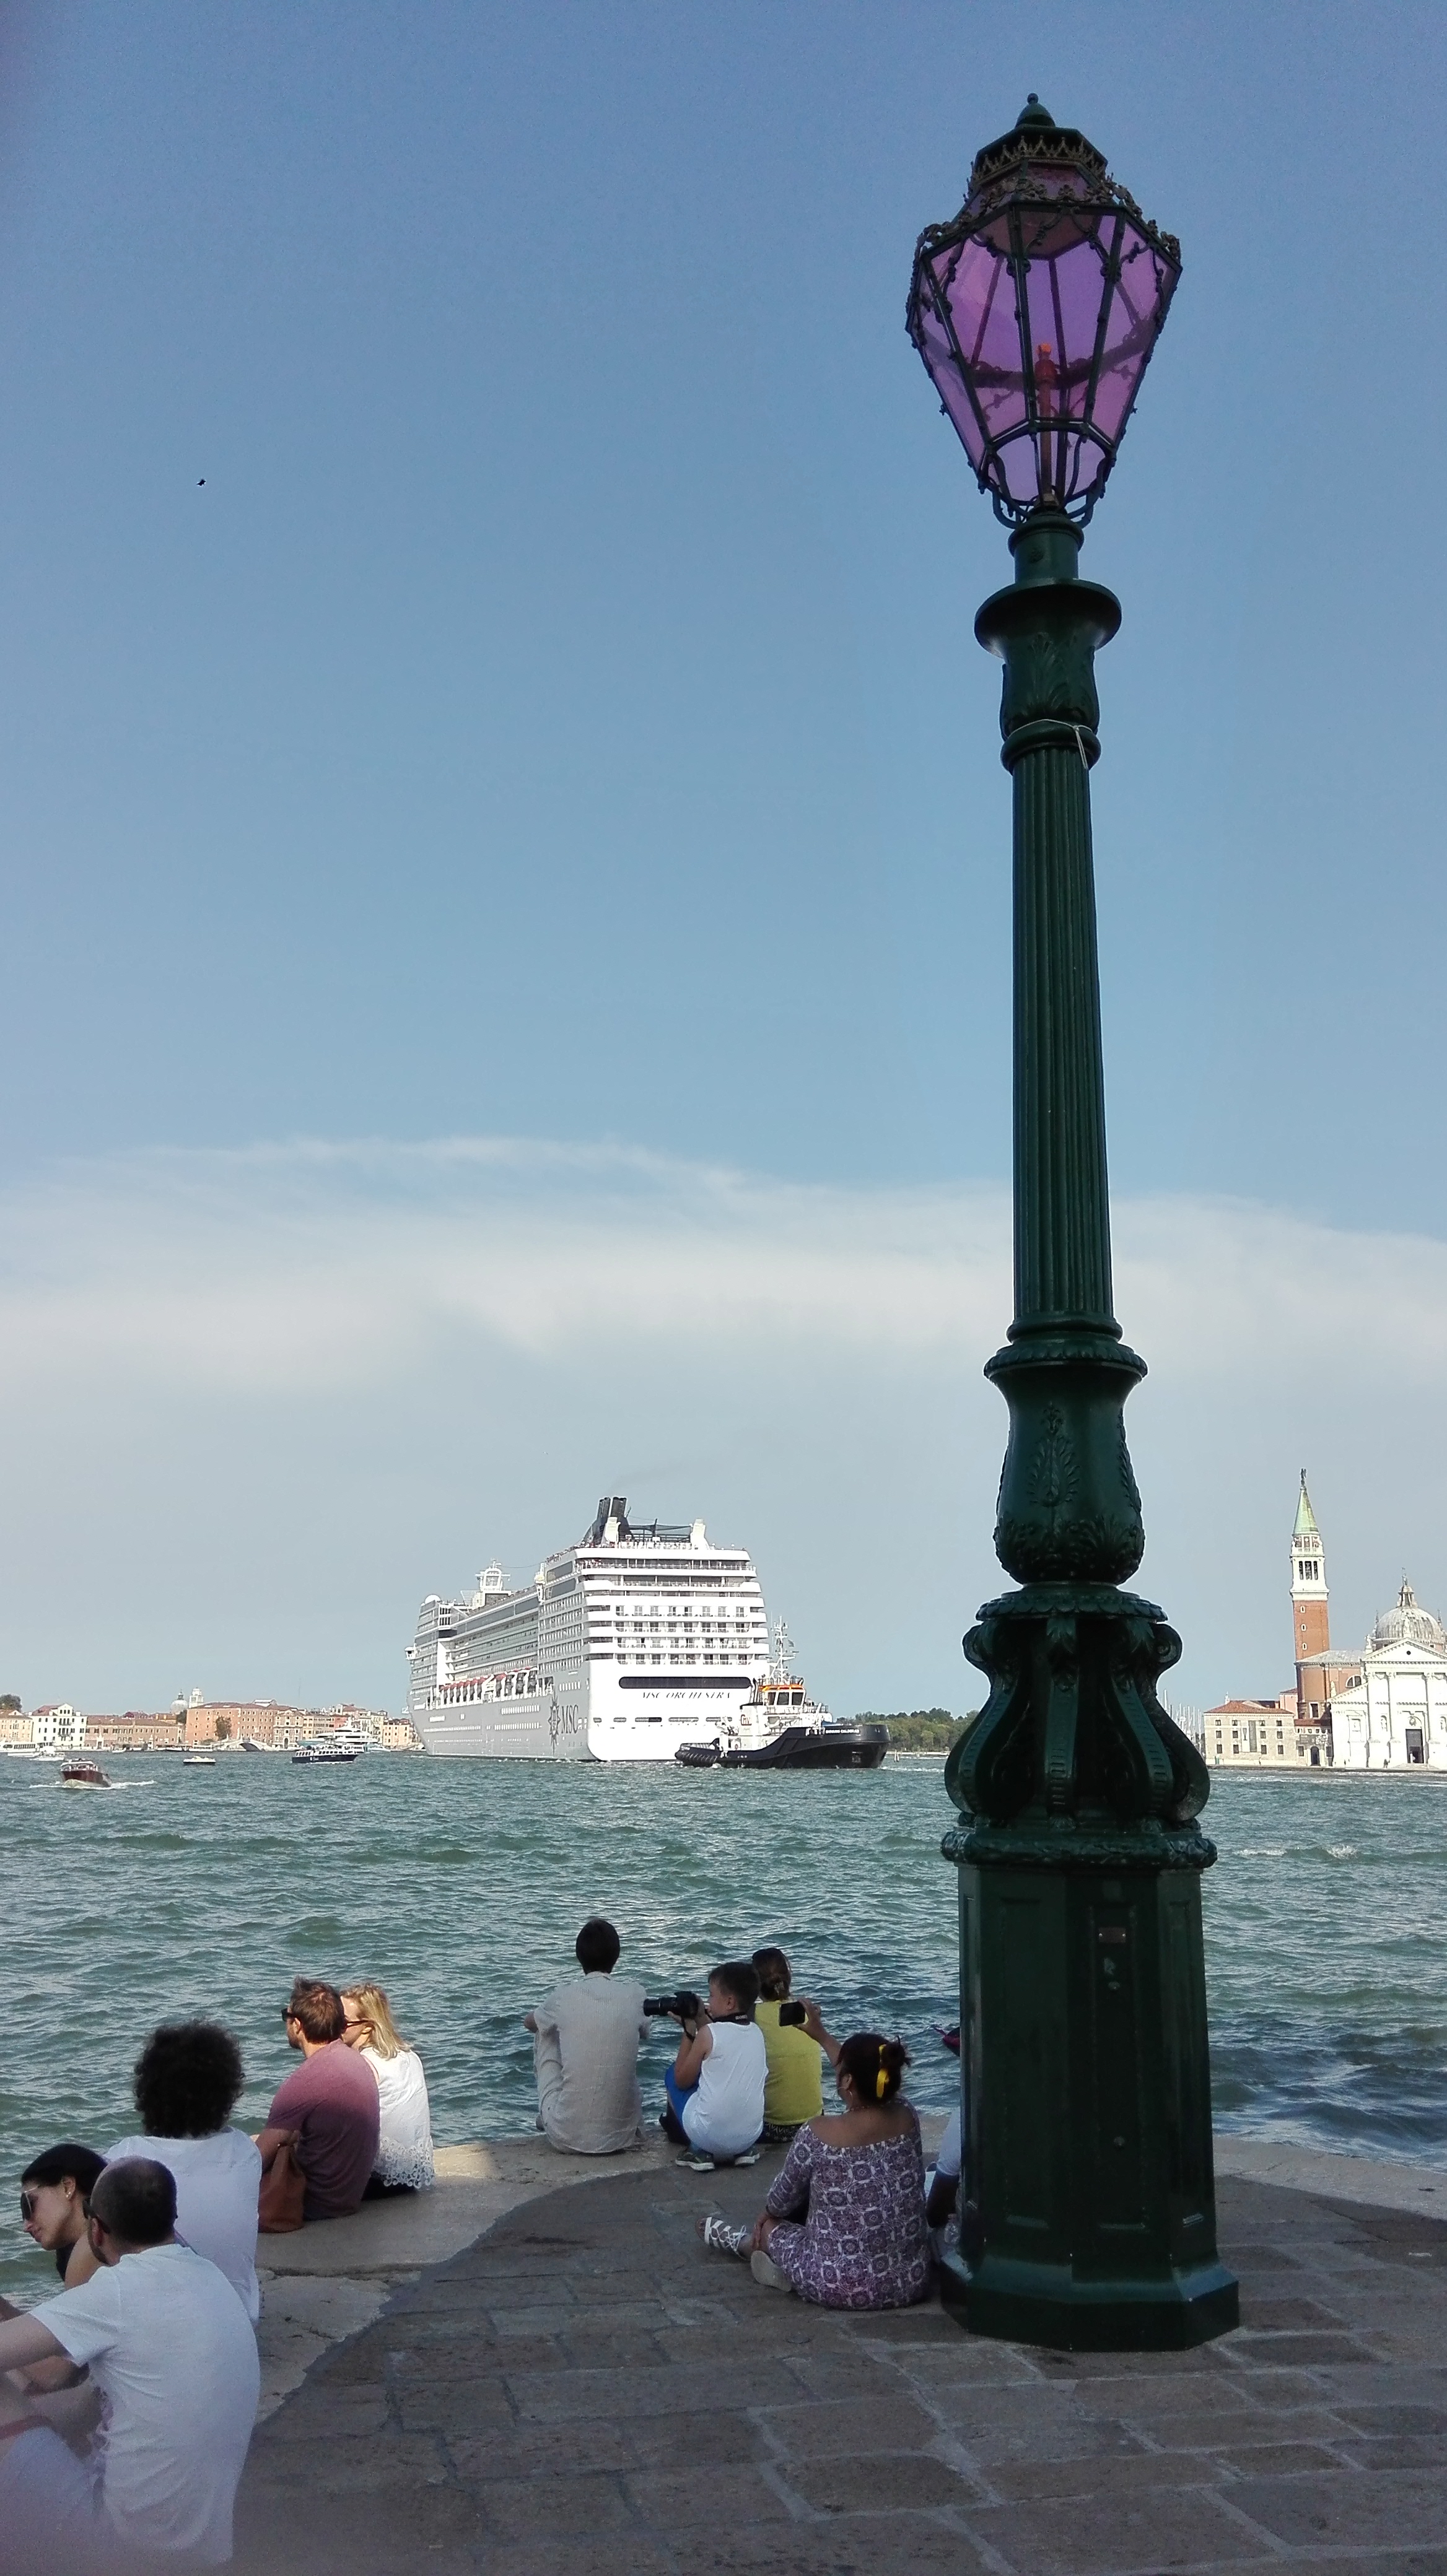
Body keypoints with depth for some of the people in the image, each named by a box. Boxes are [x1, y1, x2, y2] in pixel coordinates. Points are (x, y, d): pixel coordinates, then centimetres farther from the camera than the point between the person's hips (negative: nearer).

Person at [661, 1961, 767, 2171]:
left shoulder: (708, 2034, -12)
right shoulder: (757, 2033, 4)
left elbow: (682, 2080, 0)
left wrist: (689, 2030, 3)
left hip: (709, 2136, -5)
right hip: (750, 2135, 5)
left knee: (671, 2074, 18)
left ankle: (700, 2151, 6)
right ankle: (744, 2150, 14)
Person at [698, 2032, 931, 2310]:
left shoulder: (820, 2134, -20)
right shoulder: (906, 2117, -9)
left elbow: (783, 2198, -1)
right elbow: (866, 2080, 15)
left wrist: (767, 2214, 21)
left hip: (838, 2287, -4)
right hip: (910, 2282, 4)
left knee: (770, 2225, 26)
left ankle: (746, 2242, 54)